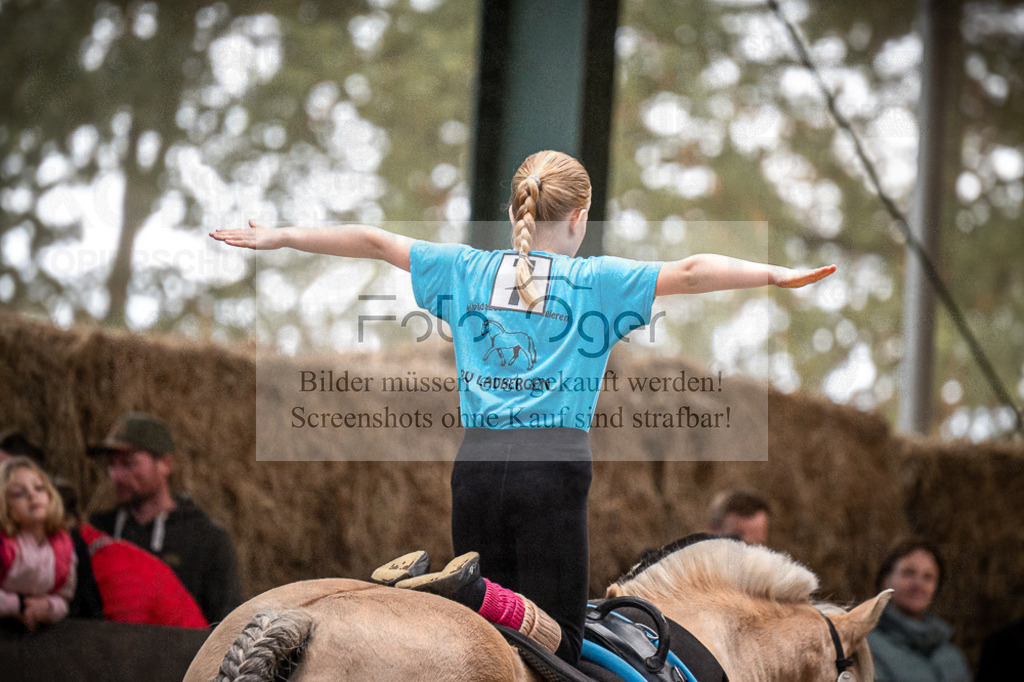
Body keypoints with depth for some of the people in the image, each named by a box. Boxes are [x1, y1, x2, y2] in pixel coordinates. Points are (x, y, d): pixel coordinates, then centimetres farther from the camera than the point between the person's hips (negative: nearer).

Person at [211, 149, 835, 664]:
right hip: (554, 466, -4)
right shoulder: (596, 281, 3)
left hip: (477, 462, 4)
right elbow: (690, 272, -8)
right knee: (559, 639, -3)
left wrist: (277, 238, 26)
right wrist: (776, 275, -10)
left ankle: (424, 581, -15)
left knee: (490, 602, 15)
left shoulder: (468, 270, 13)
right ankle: (472, 589, -29)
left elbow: (374, 242, 17)